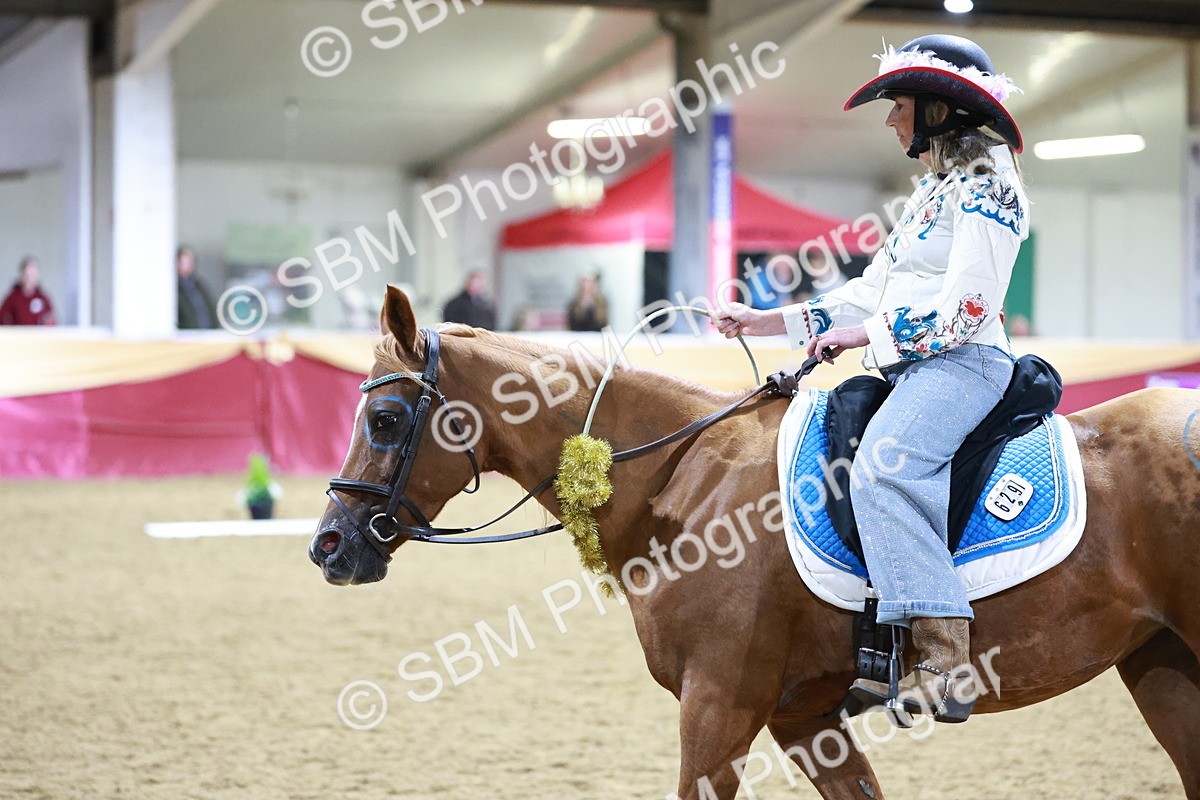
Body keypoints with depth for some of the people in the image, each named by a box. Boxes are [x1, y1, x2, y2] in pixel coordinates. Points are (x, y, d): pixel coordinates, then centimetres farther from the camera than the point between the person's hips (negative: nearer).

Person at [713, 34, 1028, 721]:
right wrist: (763, 322, 20)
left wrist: (864, 334, -14)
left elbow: (967, 304, -16)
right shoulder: (931, 195, 26)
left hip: (961, 364, -11)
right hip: (911, 372, 11)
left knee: (882, 465, -33)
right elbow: (873, 293, 26)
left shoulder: (982, 187, -4)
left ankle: (946, 664, -41)